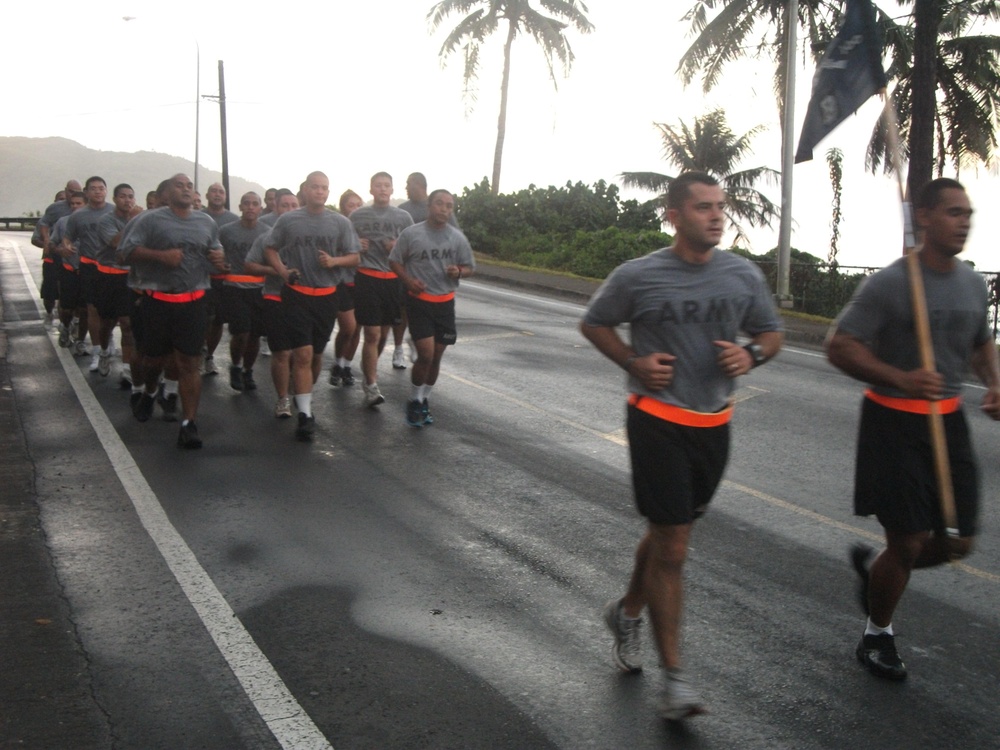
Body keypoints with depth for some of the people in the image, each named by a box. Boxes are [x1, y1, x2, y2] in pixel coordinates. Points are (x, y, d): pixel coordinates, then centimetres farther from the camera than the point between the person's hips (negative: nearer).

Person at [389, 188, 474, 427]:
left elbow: (470, 267, 10)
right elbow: (394, 261, 2)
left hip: (445, 303, 4)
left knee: (436, 356, 10)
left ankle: (423, 401, 29)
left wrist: (459, 272, -14)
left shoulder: (457, 238, 1)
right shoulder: (411, 234, -6)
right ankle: (414, 402, 9)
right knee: (426, 354, -13)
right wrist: (409, 281, -15)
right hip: (419, 301, -3)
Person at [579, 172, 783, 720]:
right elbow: (594, 323, 6)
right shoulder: (638, 277, -9)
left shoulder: (744, 276, 0)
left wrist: (751, 354, -10)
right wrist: (634, 363, -11)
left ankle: (628, 611, 46)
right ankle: (673, 678, 5)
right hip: (658, 421, -4)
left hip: (714, 424, 5)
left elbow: (772, 332, 13)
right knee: (671, 546, -5)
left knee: (669, 532, 19)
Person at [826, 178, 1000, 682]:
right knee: (908, 543, -2)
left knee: (957, 543, 7)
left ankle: (873, 565, 35)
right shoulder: (889, 284, -14)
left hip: (948, 421, 6)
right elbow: (840, 347, -16)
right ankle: (876, 637, 23)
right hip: (894, 424, -6)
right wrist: (900, 379, -29)